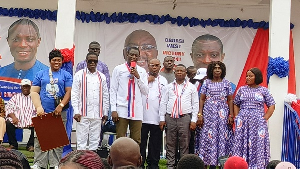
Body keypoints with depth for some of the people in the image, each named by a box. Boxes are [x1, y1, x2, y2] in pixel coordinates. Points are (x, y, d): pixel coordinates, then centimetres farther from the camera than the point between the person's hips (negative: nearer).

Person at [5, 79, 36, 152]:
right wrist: (13, 116, -14)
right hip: (17, 121, 1)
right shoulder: (16, 97, 18)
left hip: (30, 122, -1)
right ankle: (13, 144, -9)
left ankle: (30, 145, -11)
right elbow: (8, 107, 6)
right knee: (8, 123, -27)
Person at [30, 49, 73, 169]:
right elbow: (34, 92, 7)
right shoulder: (41, 74, 11)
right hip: (43, 112, 1)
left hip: (59, 113, -1)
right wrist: (38, 107, -6)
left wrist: (61, 106, -13)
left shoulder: (66, 75, 8)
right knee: (40, 139, -1)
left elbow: (69, 92, 0)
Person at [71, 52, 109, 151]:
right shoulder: (79, 75, 4)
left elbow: (105, 95, 14)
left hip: (97, 114, 3)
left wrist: (105, 113, 9)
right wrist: (76, 112, -7)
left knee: (95, 140, 7)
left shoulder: (102, 77, 12)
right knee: (82, 139, -2)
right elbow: (74, 94, 0)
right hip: (83, 113, -3)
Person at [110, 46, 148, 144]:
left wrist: (137, 76, -4)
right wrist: (113, 109, -6)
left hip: (137, 110, 2)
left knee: (136, 140, 3)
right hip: (122, 110, -2)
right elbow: (113, 90, 2)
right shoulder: (118, 69, 6)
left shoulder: (142, 71, 13)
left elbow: (145, 92, 8)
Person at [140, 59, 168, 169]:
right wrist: (147, 81, -6)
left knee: (155, 143, 6)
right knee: (141, 142, 1)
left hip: (157, 117, 2)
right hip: (143, 117, -2)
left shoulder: (163, 80, 14)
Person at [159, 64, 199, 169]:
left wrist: (193, 120, -2)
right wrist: (162, 119, 5)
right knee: (170, 144, 4)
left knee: (184, 144, 0)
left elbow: (195, 104, 6)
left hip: (185, 118, -2)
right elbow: (163, 103, 12)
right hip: (170, 118, 2)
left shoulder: (191, 87, 9)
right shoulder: (169, 86, 13)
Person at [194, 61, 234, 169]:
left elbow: (230, 100, 7)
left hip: (222, 114, 1)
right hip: (208, 113, -1)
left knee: (222, 137, -2)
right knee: (207, 137, -4)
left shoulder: (226, 83, 8)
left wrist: (231, 115, 0)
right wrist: (200, 114, -4)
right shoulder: (206, 83, 6)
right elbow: (202, 99, 5)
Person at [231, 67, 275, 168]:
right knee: (241, 144, 0)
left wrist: (264, 119, -3)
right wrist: (237, 118, 5)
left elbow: (271, 106, 5)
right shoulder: (242, 89, 9)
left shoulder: (264, 90, 4)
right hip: (243, 122, 2)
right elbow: (236, 104, 15)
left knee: (258, 145, -3)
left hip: (258, 122, -2)